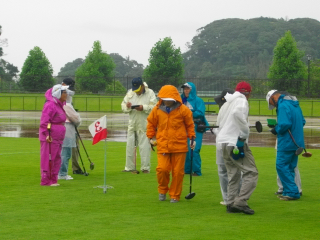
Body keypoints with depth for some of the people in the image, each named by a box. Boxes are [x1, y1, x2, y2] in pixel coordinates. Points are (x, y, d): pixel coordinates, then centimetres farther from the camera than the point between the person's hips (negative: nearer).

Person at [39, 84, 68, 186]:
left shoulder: (59, 105, 15)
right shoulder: (50, 105, -15)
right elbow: (44, 122, -19)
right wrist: (47, 135, -21)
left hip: (57, 138, 10)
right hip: (50, 138, -10)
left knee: (56, 159, 12)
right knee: (48, 159, -5)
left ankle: (53, 180, 18)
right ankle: (46, 181, 0)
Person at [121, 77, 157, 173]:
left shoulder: (150, 93, -2)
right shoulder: (130, 93, 11)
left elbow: (154, 107, -10)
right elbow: (123, 105, 10)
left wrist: (144, 107, -22)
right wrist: (127, 106, -12)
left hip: (144, 125, -5)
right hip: (132, 124, 5)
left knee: (144, 146, -4)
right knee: (130, 146, 8)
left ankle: (145, 168, 2)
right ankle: (129, 167, 18)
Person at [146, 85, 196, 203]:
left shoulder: (183, 110, -2)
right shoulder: (157, 110, 2)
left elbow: (190, 124, 9)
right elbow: (151, 124, 16)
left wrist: (192, 138, 6)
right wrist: (151, 137, 13)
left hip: (179, 146, -1)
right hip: (163, 146, 1)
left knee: (178, 172, 2)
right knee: (162, 169, -11)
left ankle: (175, 195, 17)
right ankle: (162, 190, 17)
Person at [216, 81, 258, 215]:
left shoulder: (227, 103, 22)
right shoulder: (242, 101, -5)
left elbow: (220, 123, 23)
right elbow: (237, 113, -27)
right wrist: (245, 132, -21)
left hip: (223, 142, 9)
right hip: (236, 142, -9)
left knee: (233, 174, 14)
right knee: (251, 172, -7)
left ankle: (231, 203, 11)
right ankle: (240, 202, -17)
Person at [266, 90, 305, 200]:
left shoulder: (283, 105, -16)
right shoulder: (295, 104, 14)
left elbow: (284, 124, -25)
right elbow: (302, 121, 19)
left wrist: (276, 130, -7)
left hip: (287, 143, -9)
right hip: (297, 142, 9)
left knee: (281, 166, -3)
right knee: (290, 167, 15)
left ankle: (292, 192, -6)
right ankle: (288, 191, 19)